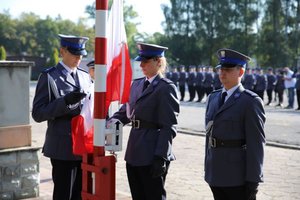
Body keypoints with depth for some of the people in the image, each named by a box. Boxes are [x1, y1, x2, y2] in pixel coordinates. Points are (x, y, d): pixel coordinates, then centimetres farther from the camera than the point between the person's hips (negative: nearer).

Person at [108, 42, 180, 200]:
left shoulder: (166, 88, -9)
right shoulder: (137, 84, 14)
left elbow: (169, 127, -14)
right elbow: (126, 110, 17)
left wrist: (160, 157, -19)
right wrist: (114, 120, -4)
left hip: (152, 156, -7)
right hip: (134, 154, 7)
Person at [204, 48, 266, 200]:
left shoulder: (251, 101, -10)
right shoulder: (213, 98, 12)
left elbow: (256, 143, -13)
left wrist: (253, 181, -15)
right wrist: (208, 168, 14)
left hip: (238, 177, -6)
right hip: (216, 175, 7)